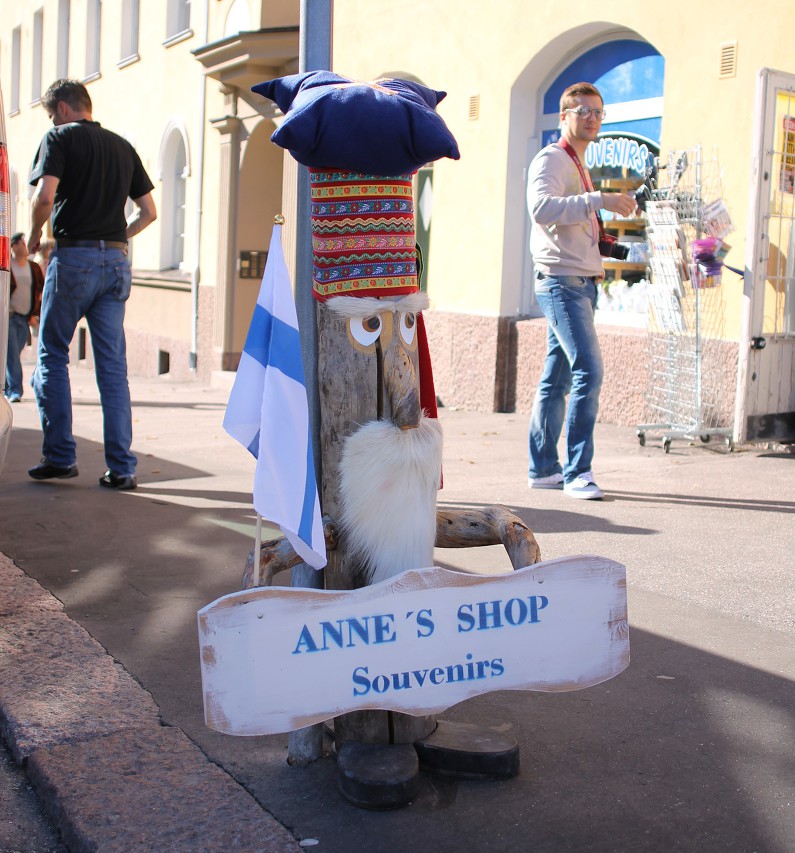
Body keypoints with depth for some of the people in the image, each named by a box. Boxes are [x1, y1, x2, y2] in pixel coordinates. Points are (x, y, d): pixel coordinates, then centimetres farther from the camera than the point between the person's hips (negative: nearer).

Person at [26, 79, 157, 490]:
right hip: (116, 260, 5)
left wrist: (35, 233, 4)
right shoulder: (123, 146, 15)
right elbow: (148, 212, 15)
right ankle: (121, 468, 2)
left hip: (73, 257, -5)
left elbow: (45, 196, -14)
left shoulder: (60, 137, 0)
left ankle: (60, 456, 5)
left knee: (52, 356, 8)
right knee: (113, 366, 4)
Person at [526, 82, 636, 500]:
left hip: (582, 282, 9)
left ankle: (543, 469, 15)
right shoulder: (551, 159, -6)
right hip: (560, 280, -9)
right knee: (588, 371, -17)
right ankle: (577, 473, -14)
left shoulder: (579, 167, 23)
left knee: (557, 379, 10)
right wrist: (599, 200, -31)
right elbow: (541, 207, -25)